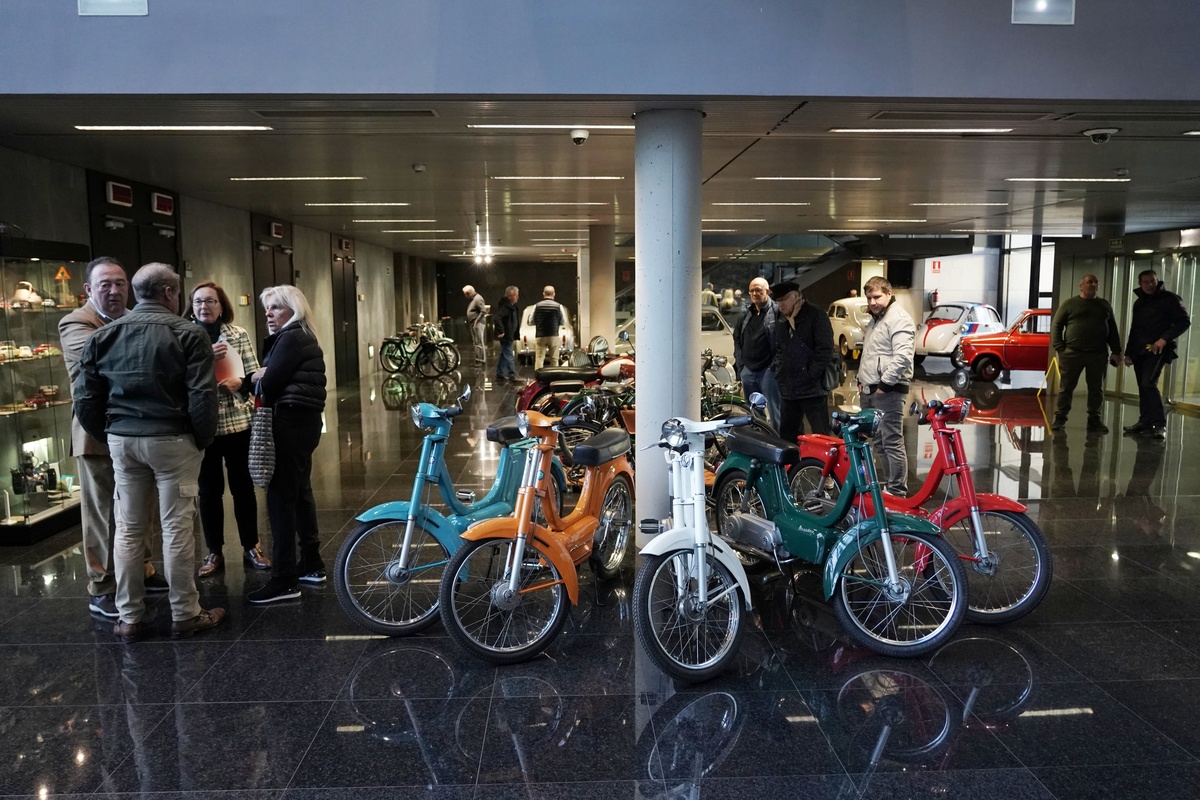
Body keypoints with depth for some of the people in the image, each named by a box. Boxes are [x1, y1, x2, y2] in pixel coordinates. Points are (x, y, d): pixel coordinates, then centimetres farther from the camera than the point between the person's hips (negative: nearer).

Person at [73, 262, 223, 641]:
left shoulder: (103, 335, 7)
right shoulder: (187, 333, -8)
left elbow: (86, 398, 6)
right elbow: (202, 396, -14)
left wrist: (105, 434, 17)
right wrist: (204, 438, -1)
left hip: (122, 440, 5)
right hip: (172, 440, -4)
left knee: (128, 530, 11)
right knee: (177, 528, 2)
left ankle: (130, 618, 20)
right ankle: (185, 615, 12)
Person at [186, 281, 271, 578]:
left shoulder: (239, 334, 3)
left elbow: (254, 375, 3)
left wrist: (239, 381, -17)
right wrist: (205, 356, -19)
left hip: (238, 421, 1)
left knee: (243, 486, 10)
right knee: (209, 490, 8)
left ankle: (251, 546, 23)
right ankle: (214, 553, 20)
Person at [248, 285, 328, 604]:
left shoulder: (291, 339, -13)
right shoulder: (299, 337, 19)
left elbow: (269, 383, -16)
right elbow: (274, 377, 15)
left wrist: (258, 378, 5)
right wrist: (262, 376, -5)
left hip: (291, 422, -11)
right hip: (302, 420, 11)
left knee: (280, 496, -9)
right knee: (299, 492, 16)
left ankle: (285, 580, -6)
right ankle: (311, 564, 26)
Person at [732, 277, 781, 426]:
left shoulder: (777, 311, -7)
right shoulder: (746, 315, 17)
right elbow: (737, 339, 23)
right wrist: (740, 364, 13)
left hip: (768, 370, -7)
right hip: (748, 370, 7)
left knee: (775, 413, -6)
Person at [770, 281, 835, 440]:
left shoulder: (815, 316, -7)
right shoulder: (780, 319, 15)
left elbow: (825, 350, -13)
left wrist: (810, 376, -17)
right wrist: (777, 370, 9)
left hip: (812, 389, -7)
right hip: (787, 390, 7)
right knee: (787, 436, 15)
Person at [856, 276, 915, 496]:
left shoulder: (899, 319, -12)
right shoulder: (874, 320, 20)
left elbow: (903, 357, -23)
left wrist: (884, 384, -19)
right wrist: (862, 380, 21)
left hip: (887, 391, -10)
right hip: (869, 391, 10)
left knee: (892, 443, -8)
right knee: (878, 441, 15)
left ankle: (897, 492, -3)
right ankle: (888, 484, 25)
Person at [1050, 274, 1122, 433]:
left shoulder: (1104, 305, 16)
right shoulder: (1069, 304, 5)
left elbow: (1112, 330, 18)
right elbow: (1056, 326, 1)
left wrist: (1116, 351, 9)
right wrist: (1059, 348, -9)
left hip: (1098, 355, 3)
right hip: (1072, 353, -3)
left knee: (1096, 389, 6)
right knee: (1066, 387, -1)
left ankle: (1094, 420, 13)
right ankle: (1059, 418, 5)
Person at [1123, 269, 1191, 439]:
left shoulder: (1169, 299, -2)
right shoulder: (1139, 303, 18)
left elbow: (1184, 321, -7)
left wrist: (1165, 338, -19)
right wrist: (1128, 352, 18)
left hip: (1157, 350, -7)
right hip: (1139, 351, 7)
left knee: (1149, 384, -20)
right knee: (1143, 387, 8)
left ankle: (1160, 424, -17)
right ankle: (1145, 422, 14)